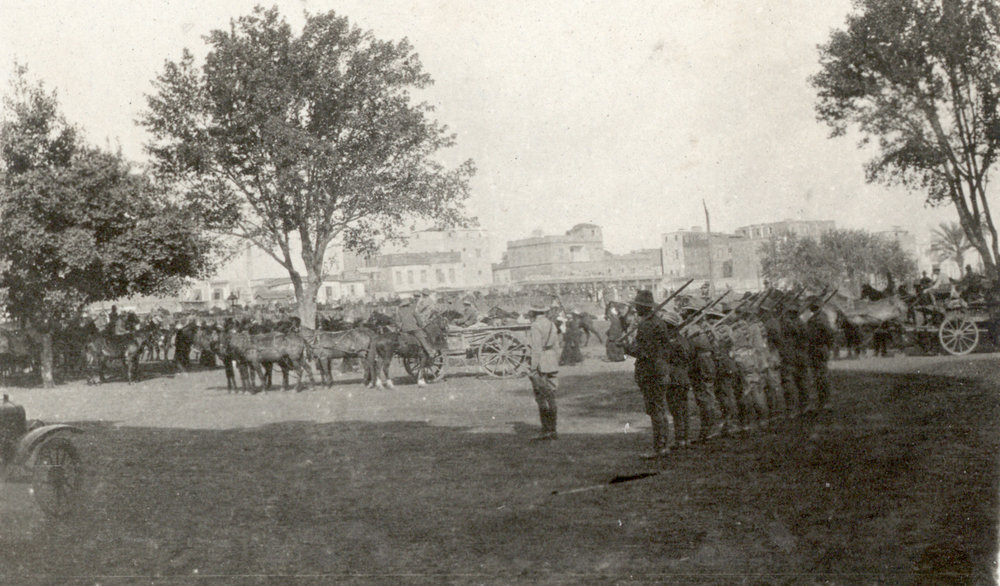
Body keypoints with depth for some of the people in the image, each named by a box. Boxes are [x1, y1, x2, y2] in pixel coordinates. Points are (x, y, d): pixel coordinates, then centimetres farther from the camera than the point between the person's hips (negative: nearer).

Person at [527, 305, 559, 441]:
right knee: (551, 397, 10)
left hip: (541, 363, -7)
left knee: (541, 398, -2)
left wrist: (534, 369, -15)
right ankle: (553, 431, 13)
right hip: (553, 362, 7)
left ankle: (546, 430, -3)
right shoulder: (551, 324, 11)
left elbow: (536, 349, -16)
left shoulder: (536, 326, -12)